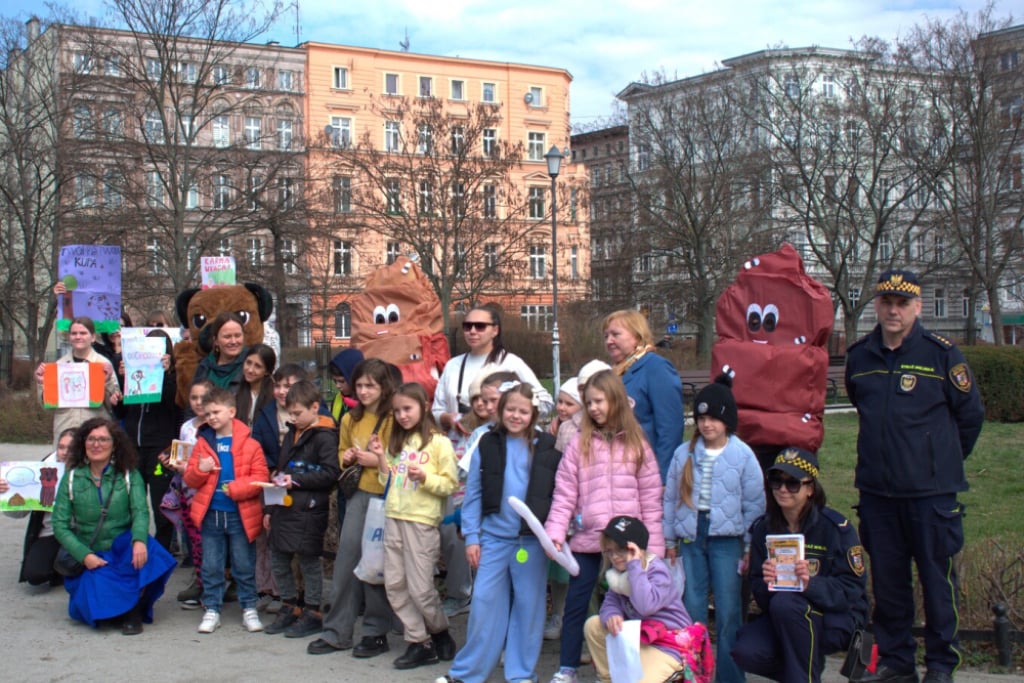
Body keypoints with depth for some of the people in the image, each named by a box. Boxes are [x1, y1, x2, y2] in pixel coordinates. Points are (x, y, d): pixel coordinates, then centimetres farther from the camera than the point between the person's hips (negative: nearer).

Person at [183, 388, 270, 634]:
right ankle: (212, 610, 19)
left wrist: (235, 488, -19)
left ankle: (249, 608, 20)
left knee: (244, 565, 7)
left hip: (240, 514, -3)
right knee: (211, 566, 9)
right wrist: (200, 470, -13)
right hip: (210, 514, 3)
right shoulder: (203, 443, 6)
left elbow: (260, 477, -9)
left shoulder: (249, 444, -5)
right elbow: (190, 479, 8)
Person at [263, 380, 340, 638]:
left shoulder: (324, 437, -10)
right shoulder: (292, 433, 16)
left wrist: (296, 479, -20)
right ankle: (289, 608, 26)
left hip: (309, 510, -8)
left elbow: (330, 473, -19)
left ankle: (313, 613, 12)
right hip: (285, 506, 8)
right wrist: (270, 508, 20)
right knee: (278, 559, 12)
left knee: (309, 560, 1)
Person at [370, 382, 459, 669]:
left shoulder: (438, 442, -5)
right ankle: (419, 643, 14)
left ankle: (440, 633, 21)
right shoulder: (396, 442, 15)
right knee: (395, 585, 4)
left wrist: (424, 477, -22)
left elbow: (450, 484, -7)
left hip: (421, 522, -7)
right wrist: (381, 458, 2)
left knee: (420, 588, -4)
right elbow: (389, 482, 16)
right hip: (393, 519, 7)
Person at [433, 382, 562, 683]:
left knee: (528, 605, 7)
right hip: (494, 537, 0)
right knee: (484, 602, 3)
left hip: (533, 539, 0)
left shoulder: (547, 448, 1)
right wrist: (471, 537, 0)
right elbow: (473, 494, 4)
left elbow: (558, 495, 4)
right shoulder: (487, 445, 2)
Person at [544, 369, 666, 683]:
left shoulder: (636, 444, 2)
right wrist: (555, 533, -12)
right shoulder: (580, 444, 2)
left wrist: (653, 546, -3)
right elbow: (564, 494, -1)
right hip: (586, 539, 0)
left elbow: (651, 499, 1)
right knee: (576, 603, 6)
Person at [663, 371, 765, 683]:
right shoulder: (684, 454, 5)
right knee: (692, 609, 7)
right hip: (691, 539, 3)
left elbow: (754, 504, 0)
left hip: (726, 540, -3)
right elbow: (671, 498, 11)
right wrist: (670, 539, 10)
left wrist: (749, 546, -1)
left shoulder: (742, 455, -3)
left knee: (728, 612, 1)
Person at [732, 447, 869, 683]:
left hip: (838, 620, -5)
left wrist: (811, 584, -33)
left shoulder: (837, 528, -11)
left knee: (785, 603, -34)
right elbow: (759, 594, 2)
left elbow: (851, 589, -15)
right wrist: (766, 583, -23)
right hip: (782, 619, 5)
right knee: (746, 652, -23)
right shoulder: (764, 528, 2)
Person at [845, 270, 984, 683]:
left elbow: (970, 414, 4)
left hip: (932, 492, -4)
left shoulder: (941, 354, -6)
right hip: (876, 490, 4)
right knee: (886, 580, 10)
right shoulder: (858, 357, 7)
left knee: (937, 579, 2)